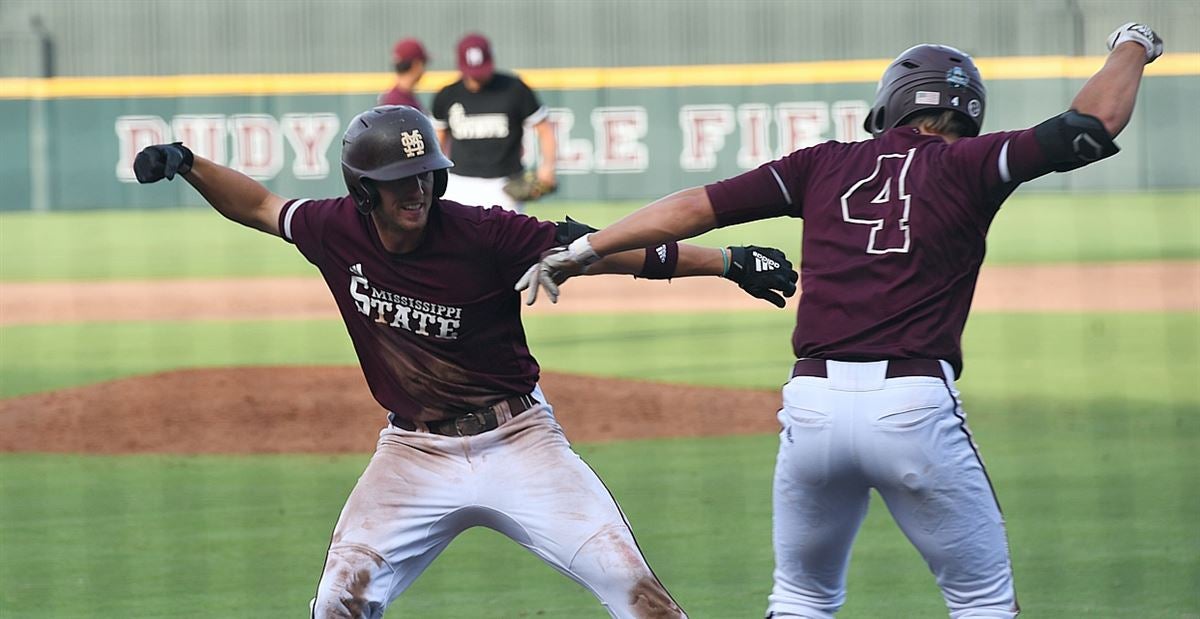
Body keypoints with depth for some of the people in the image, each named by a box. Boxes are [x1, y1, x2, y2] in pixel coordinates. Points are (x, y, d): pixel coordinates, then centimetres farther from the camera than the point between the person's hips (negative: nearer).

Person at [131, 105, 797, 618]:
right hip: (414, 452, 2)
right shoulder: (337, 231, -6)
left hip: (517, 439, -2)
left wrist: (729, 261, -25)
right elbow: (259, 205, 13)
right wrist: (188, 164, -3)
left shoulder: (483, 236, -17)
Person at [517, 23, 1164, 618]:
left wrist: (584, 249, 13)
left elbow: (698, 205, 9)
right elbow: (1093, 123, 7)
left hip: (813, 403, 3)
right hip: (914, 405, -3)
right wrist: (1131, 48, 25)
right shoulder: (965, 165, 5)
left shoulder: (825, 164, 13)